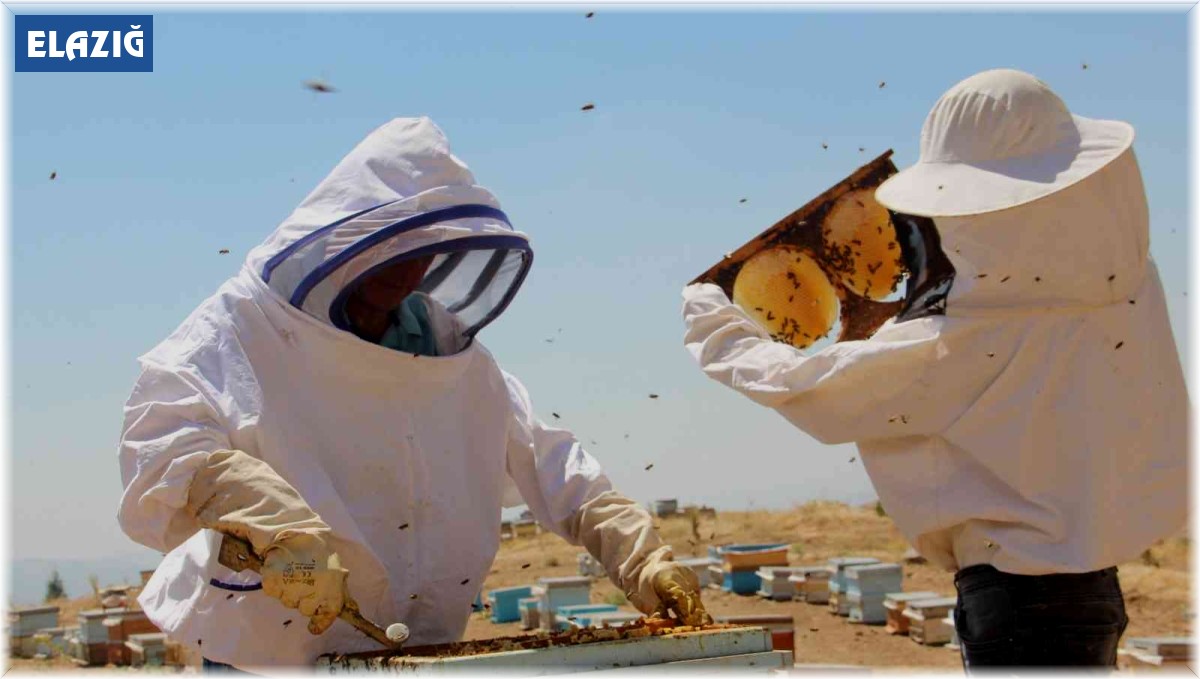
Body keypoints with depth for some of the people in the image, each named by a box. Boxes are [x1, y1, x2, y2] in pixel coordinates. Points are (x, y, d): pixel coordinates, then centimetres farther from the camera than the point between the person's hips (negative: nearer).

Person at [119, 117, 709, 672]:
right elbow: (162, 448, -25)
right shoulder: (241, 328, -9)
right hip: (273, 657, -5)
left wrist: (638, 558, 0)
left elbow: (547, 463, 11)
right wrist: (278, 527, -40)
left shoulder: (442, 344, 9)